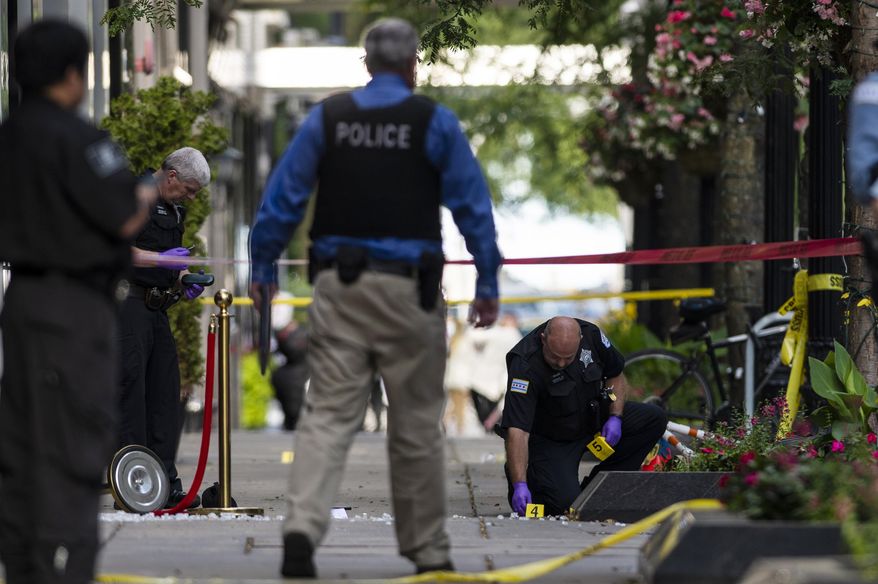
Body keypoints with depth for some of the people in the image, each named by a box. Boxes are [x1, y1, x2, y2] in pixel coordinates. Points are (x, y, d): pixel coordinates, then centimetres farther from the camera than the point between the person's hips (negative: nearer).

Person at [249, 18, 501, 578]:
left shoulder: (326, 118, 5)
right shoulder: (435, 123, -1)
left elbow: (282, 198, 4)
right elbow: (473, 206, -1)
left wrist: (263, 267, 13)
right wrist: (488, 284, 4)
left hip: (338, 285, 2)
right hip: (408, 289, -2)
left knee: (328, 413, 0)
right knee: (416, 422, 9)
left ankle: (303, 527, -20)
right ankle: (427, 549, 17)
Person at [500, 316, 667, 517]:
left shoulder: (591, 335, -15)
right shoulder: (525, 366, -31)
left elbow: (616, 375, 6)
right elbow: (517, 431, -38)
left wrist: (615, 417, -10)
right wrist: (520, 485, -48)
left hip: (591, 420, 6)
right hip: (549, 440, -6)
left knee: (654, 419, -11)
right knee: (564, 502, -28)